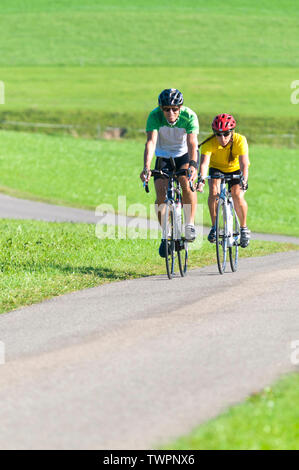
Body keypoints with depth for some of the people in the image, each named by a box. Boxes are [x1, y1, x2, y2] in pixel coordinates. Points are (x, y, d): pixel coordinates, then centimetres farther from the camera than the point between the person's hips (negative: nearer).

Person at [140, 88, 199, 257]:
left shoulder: (189, 116, -27)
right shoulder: (155, 116, -26)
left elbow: (192, 143, -38)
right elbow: (151, 142, -36)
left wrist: (192, 165, -55)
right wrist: (146, 167, -51)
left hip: (185, 155, -2)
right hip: (164, 157, 2)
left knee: (186, 181, -32)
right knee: (161, 197, -12)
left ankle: (190, 224, -20)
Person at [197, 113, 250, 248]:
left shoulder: (240, 140, -31)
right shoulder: (209, 143, -29)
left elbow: (244, 164, -41)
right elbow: (204, 162, -41)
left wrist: (244, 181, -57)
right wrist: (201, 179, -60)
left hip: (235, 170, -1)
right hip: (217, 169, 1)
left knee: (237, 195, -23)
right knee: (213, 190, -27)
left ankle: (244, 228, 0)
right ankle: (214, 227, -11)